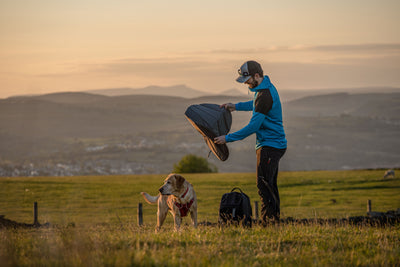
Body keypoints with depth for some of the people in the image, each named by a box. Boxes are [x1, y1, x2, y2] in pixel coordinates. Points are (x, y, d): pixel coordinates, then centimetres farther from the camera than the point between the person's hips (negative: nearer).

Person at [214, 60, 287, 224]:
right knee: (270, 185, 14)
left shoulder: (265, 95, -23)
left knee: (264, 185, -11)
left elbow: (253, 127, -23)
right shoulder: (266, 87, 9)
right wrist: (236, 106, 22)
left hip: (269, 147, -11)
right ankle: (275, 217, 18)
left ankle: (269, 220, -10)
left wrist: (228, 138, -18)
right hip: (273, 144, 11)